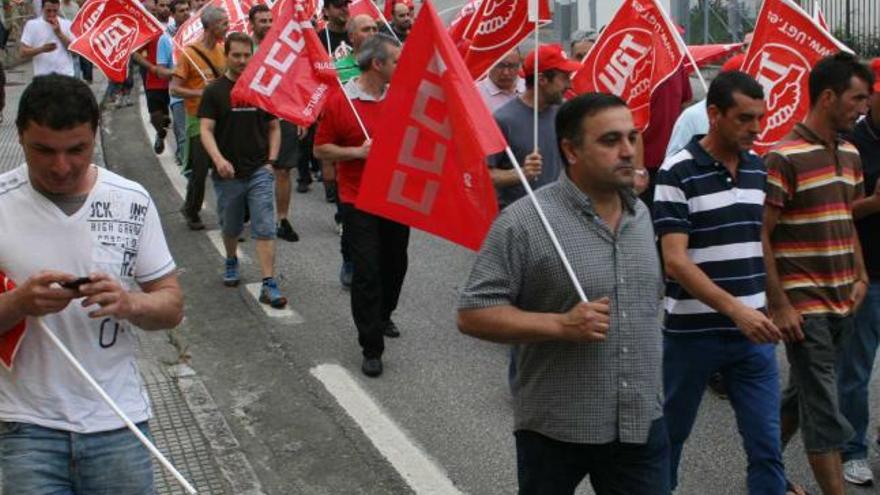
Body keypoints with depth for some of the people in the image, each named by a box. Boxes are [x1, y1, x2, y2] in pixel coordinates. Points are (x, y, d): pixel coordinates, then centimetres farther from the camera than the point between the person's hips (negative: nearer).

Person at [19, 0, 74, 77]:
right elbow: (23, 52, -3)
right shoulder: (32, 25, 1)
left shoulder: (67, 24, 5)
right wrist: (42, 49, -19)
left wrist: (59, 33, -12)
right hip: (42, 76, -1)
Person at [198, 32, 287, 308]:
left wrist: (271, 161, -1)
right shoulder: (215, 91, -2)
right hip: (228, 173, 0)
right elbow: (206, 130, -9)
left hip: (259, 171, 0)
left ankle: (269, 285, -10)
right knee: (230, 228, 17)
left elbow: (274, 127, 12)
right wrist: (218, 159, -26)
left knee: (265, 228, -8)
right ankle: (231, 262, 45)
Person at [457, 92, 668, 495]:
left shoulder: (641, 215, 7)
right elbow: (472, 314, -15)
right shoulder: (525, 222, -15)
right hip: (555, 430, -5)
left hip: (642, 423, 5)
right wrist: (560, 325, -24)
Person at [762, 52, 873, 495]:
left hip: (842, 304, 8)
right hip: (803, 307, -8)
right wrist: (779, 305, -16)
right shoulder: (785, 158, -14)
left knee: (801, 394, 18)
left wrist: (860, 277, 10)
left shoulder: (850, 155, 11)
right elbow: (760, 236, -14)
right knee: (824, 413, -4)